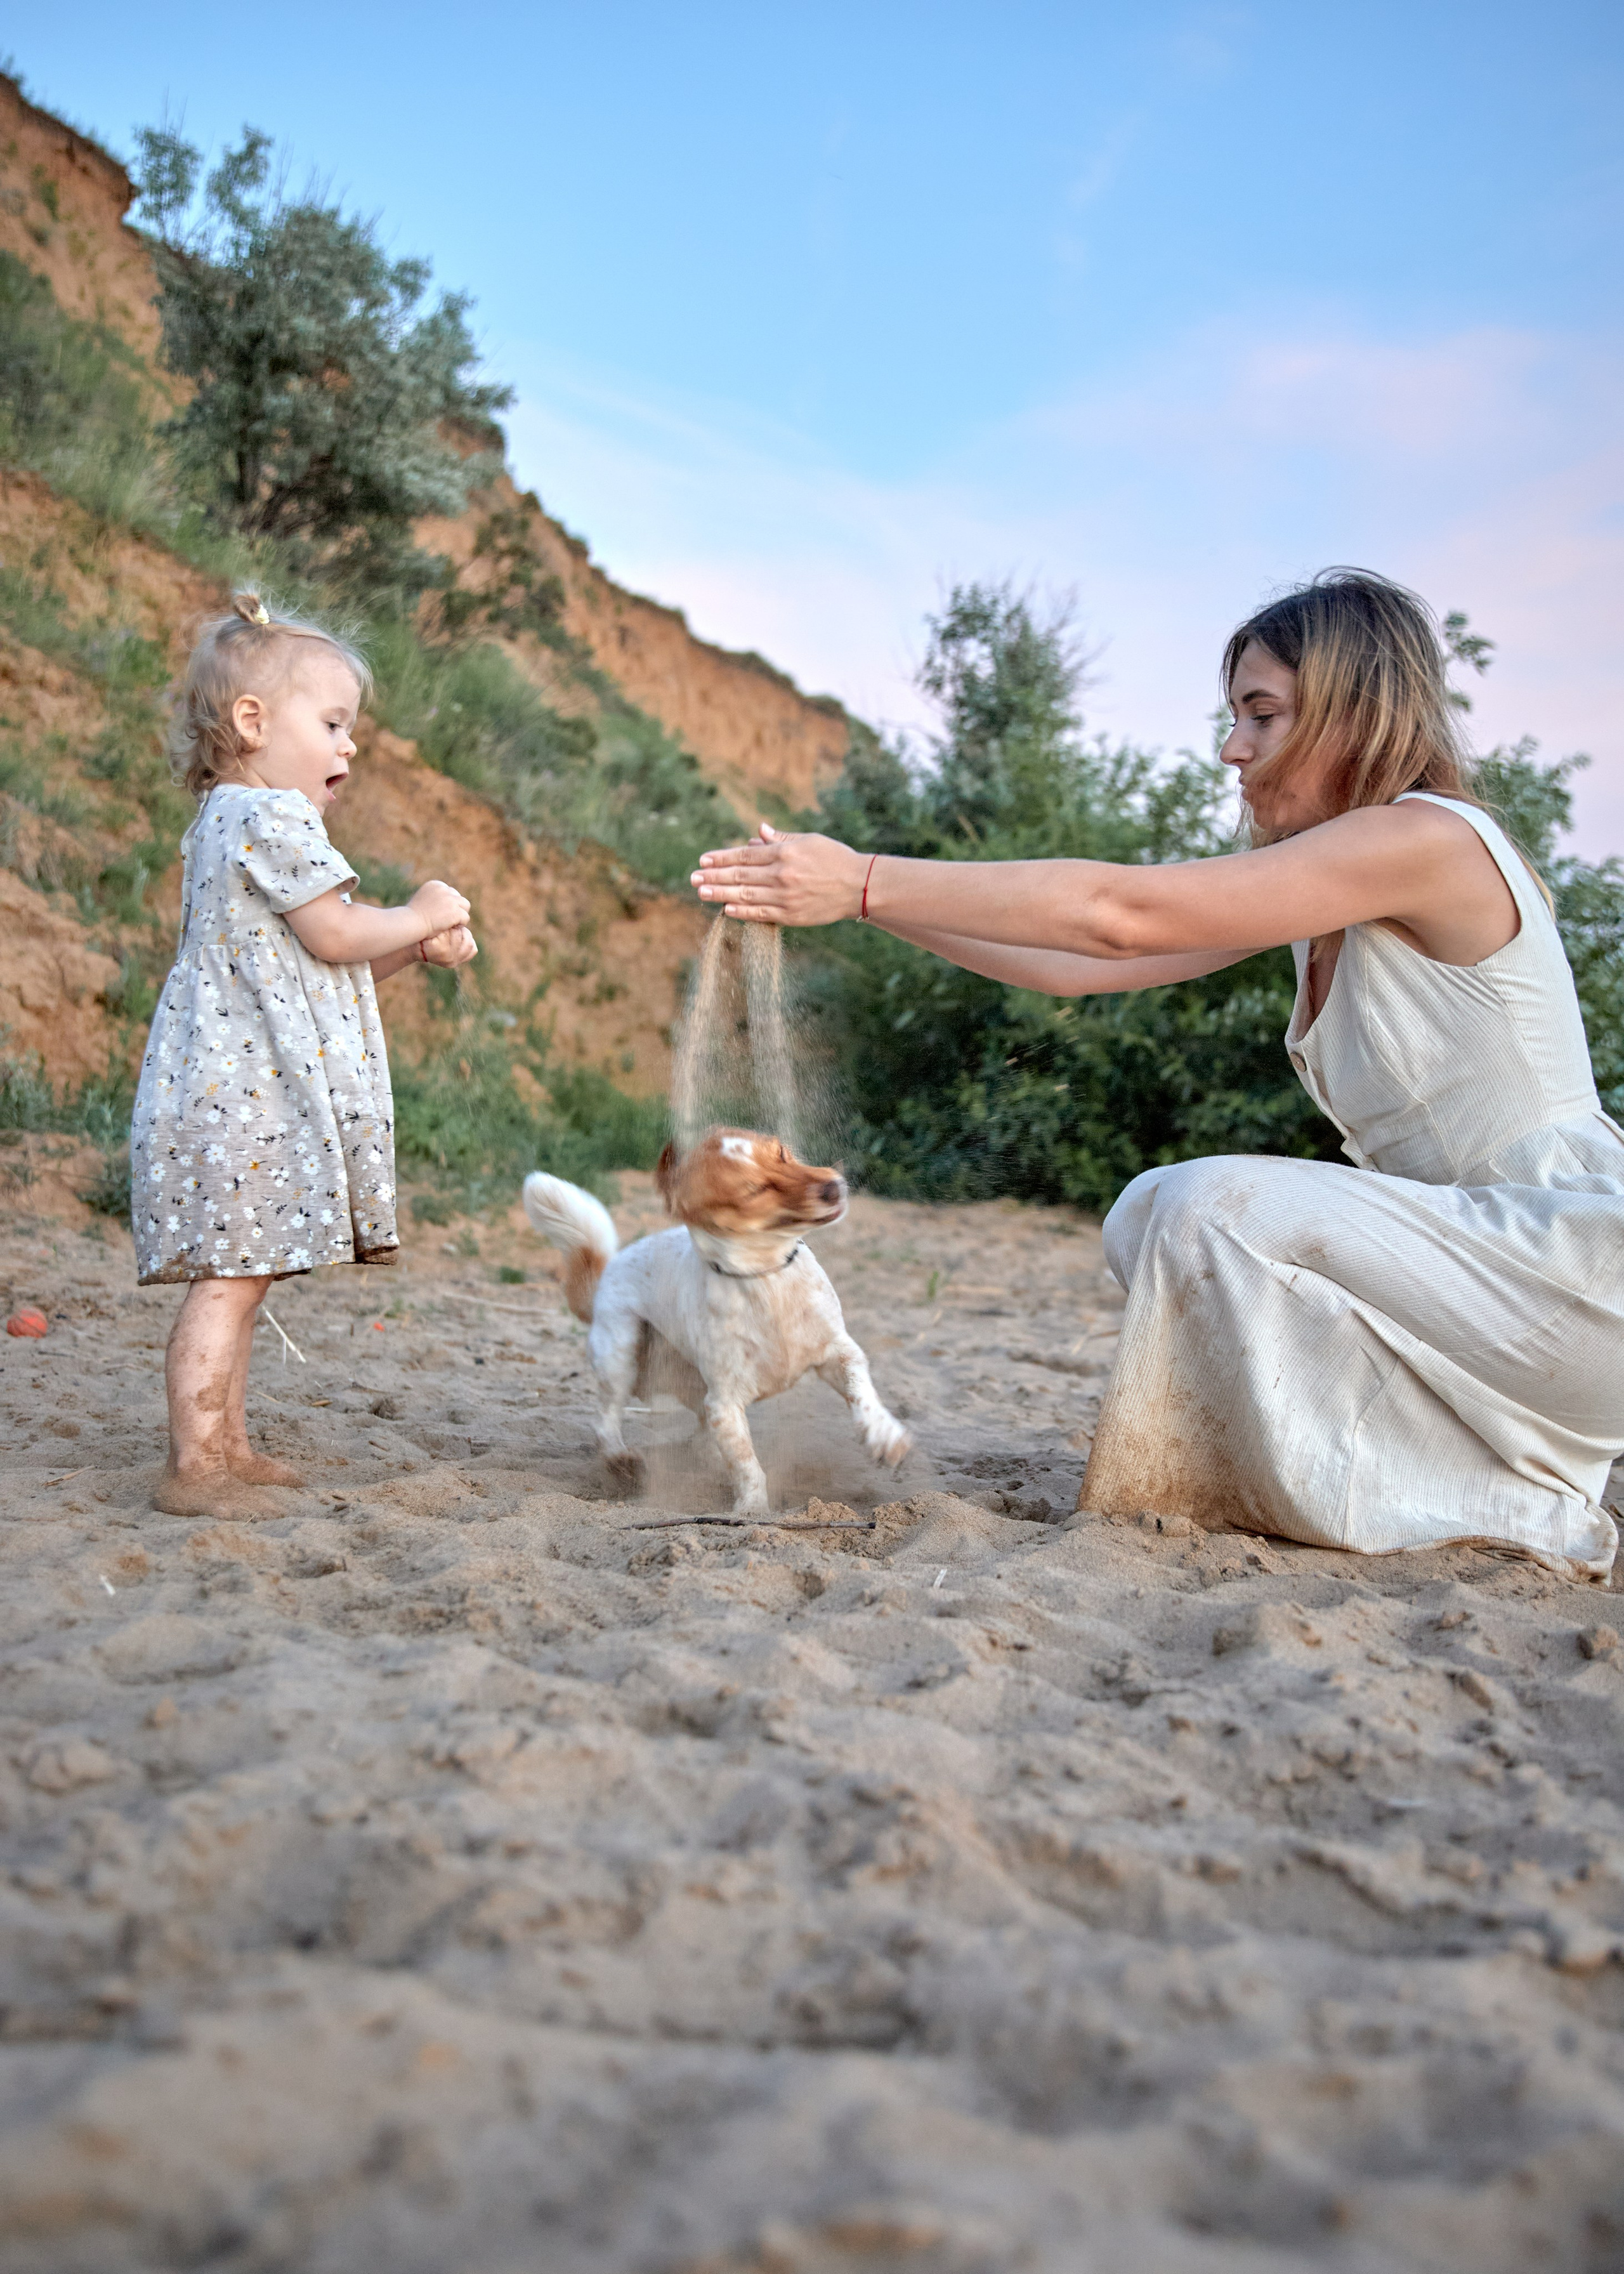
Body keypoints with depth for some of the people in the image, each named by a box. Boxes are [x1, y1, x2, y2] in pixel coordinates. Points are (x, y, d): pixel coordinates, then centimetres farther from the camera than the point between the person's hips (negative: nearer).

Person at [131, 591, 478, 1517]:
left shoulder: (226, 823, 23)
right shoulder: (272, 816, -10)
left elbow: (324, 961, 23)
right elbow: (335, 936, -14)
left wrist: (423, 949, 13)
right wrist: (421, 915, 3)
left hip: (240, 1088, 11)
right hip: (246, 1089, -11)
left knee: (239, 1277, 13)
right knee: (232, 1278, -10)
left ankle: (228, 1445, 20)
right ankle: (194, 1467, -7)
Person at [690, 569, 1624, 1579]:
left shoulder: (1429, 839, -17)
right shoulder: (1320, 889, 11)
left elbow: (1121, 912, -25)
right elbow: (1080, 965, 6)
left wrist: (865, 881, -23)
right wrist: (863, 899, 0)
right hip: (1470, 1240, 9)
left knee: (1213, 1211, -21)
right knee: (1150, 1215, 2)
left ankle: (1502, 1508, -8)